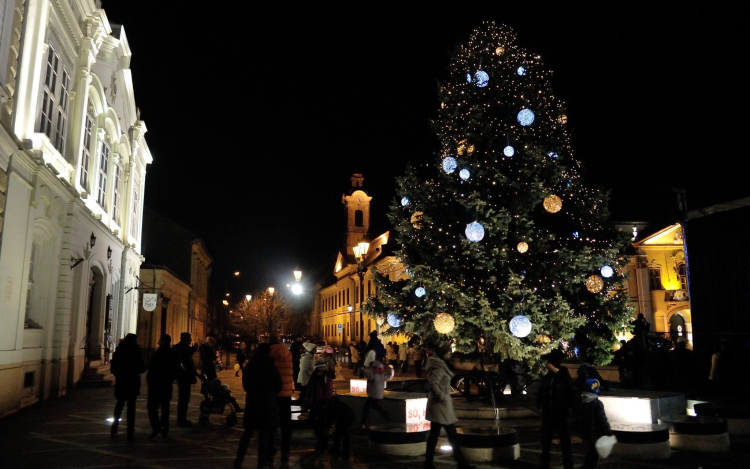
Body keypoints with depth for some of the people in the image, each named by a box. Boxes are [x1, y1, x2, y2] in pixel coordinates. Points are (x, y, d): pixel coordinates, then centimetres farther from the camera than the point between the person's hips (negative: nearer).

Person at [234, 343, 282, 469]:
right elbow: (279, 385, -6)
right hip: (267, 402, -4)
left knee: (248, 431, 14)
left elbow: (245, 384, 12)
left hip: (252, 401, 4)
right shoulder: (270, 367, -12)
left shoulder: (250, 366, 2)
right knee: (264, 432, 3)